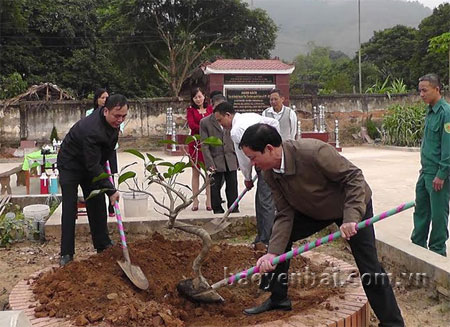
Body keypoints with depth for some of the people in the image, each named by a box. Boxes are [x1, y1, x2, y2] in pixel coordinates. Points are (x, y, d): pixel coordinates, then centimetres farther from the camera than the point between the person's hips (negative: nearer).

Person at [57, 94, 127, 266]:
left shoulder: (113, 120, -13)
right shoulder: (91, 130, -39)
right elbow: (93, 166, -35)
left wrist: (104, 162, 13)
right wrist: (111, 190, -33)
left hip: (91, 163, 7)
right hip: (70, 165, -7)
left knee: (97, 205, 6)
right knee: (70, 208, -8)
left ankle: (103, 245, 16)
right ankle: (66, 253, -2)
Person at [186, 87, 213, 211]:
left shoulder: (210, 109, 11)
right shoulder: (191, 110, 7)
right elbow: (192, 125, -6)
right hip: (195, 143, -1)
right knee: (195, 172, 3)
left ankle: (209, 200, 6)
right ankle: (195, 201, 7)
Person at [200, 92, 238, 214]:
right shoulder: (205, 122, 0)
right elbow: (204, 145, -4)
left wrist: (238, 158, 6)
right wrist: (209, 163, -11)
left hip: (231, 161, 2)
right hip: (215, 162, -2)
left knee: (232, 188, 7)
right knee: (215, 189, 3)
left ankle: (234, 211, 17)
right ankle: (218, 211, 14)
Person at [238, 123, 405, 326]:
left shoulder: (314, 152, -37)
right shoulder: (270, 174, -14)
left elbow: (353, 177, -31)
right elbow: (285, 214, -13)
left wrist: (351, 217, -40)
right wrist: (273, 252, -24)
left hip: (353, 206, -6)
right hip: (313, 210, 7)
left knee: (369, 268, -8)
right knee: (279, 236, 1)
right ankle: (278, 299, 18)